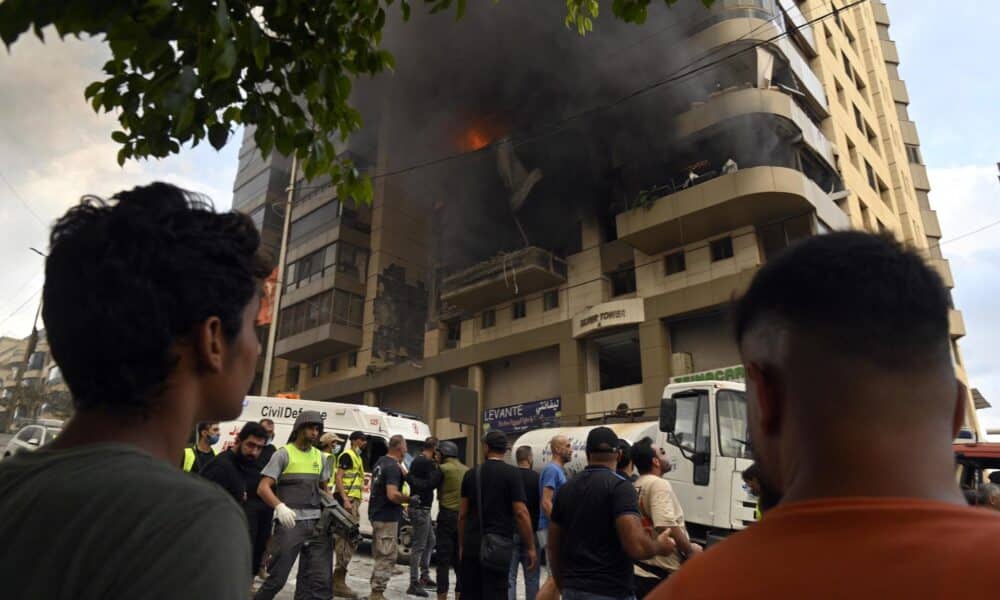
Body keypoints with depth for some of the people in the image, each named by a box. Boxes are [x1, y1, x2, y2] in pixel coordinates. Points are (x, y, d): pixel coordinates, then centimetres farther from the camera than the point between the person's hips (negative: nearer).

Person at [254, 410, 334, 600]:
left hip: (317, 522, 5)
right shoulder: (284, 453, -2)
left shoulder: (319, 456, 14)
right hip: (290, 523, -5)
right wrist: (280, 506, -26)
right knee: (278, 576, 2)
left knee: (321, 579, 5)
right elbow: (263, 488, -9)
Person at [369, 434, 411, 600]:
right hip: (387, 517, -10)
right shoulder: (394, 467, -19)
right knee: (387, 558, -2)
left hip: (376, 515, 10)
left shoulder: (380, 462, 11)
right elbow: (392, 495, -27)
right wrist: (411, 499, -13)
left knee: (379, 556, 17)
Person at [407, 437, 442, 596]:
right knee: (419, 546, -4)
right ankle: (414, 584, 2)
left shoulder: (417, 460, 13)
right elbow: (433, 483, -24)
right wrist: (438, 468, -15)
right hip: (421, 508, -10)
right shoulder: (428, 463, -18)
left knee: (430, 541, 19)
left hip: (419, 507, 10)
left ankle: (424, 576, 27)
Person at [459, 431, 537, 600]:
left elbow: (462, 514, 8)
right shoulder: (512, 473, -5)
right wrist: (531, 547, -5)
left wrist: (462, 545, 17)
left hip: (472, 546, 4)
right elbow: (521, 513, -11)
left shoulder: (471, 474, 6)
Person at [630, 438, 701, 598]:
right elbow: (666, 525, -26)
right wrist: (690, 549, -13)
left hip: (639, 569, 8)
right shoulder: (659, 484, -16)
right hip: (661, 572, -8)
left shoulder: (635, 487, 11)